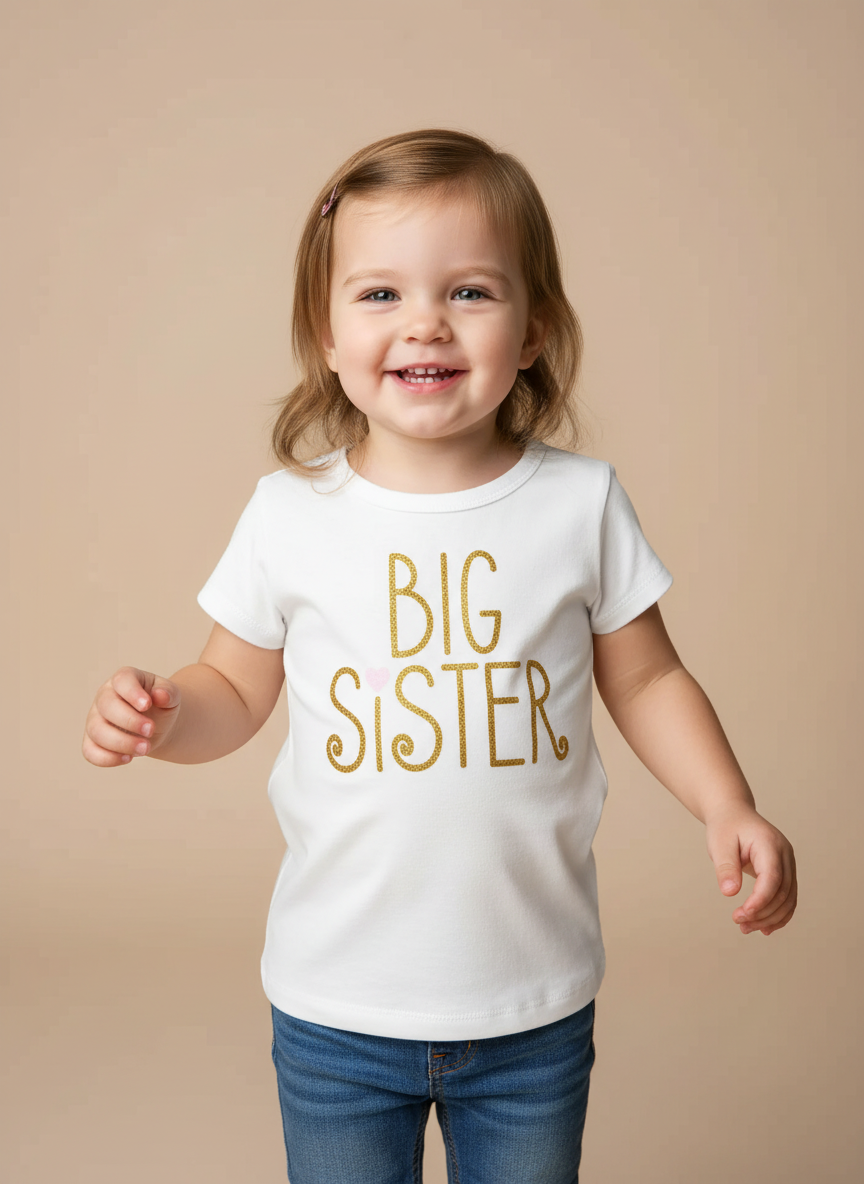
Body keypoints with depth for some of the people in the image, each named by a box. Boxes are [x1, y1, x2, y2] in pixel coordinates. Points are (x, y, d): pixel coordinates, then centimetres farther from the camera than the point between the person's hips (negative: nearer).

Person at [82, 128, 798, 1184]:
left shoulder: (581, 503, -6)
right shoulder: (288, 513, -7)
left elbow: (645, 681, 4)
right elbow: (236, 689, 5)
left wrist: (728, 810, -10)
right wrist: (159, 716, -15)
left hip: (533, 1011, 1)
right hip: (337, 1008, 0)